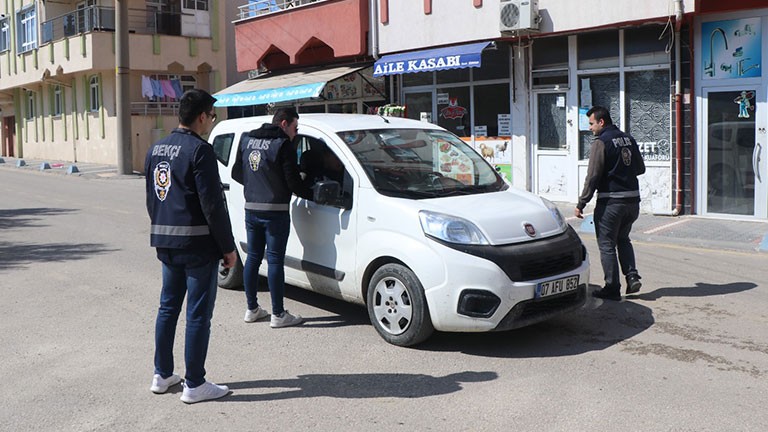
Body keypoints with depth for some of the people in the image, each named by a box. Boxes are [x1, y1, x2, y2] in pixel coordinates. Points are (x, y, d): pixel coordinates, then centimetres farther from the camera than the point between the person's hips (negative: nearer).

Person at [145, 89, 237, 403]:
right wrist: (228, 247, -11)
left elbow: (151, 200, 17)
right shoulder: (199, 150, -15)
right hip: (197, 245, -8)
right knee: (198, 314, 0)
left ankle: (162, 375, 25)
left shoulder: (156, 149, 11)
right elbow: (212, 205, -17)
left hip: (165, 243, 8)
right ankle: (194, 385, 6)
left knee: (168, 307, 17)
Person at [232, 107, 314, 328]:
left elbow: (236, 173, 14)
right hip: (275, 211, -7)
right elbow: (292, 181, -13)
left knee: (253, 257, 14)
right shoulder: (283, 144, -11)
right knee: (275, 260, -2)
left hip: (251, 209, 7)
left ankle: (252, 309, 22)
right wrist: (311, 194, 1)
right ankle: (278, 315, 3)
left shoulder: (247, 140, 10)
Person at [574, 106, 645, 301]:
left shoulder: (601, 142, -11)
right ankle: (632, 276, 9)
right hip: (633, 199, 7)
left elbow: (593, 177, -15)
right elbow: (640, 168, 18)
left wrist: (581, 204, -12)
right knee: (623, 239, 24)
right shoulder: (628, 139, 11)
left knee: (607, 244, 4)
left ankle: (612, 288, 7)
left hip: (611, 202, -7)